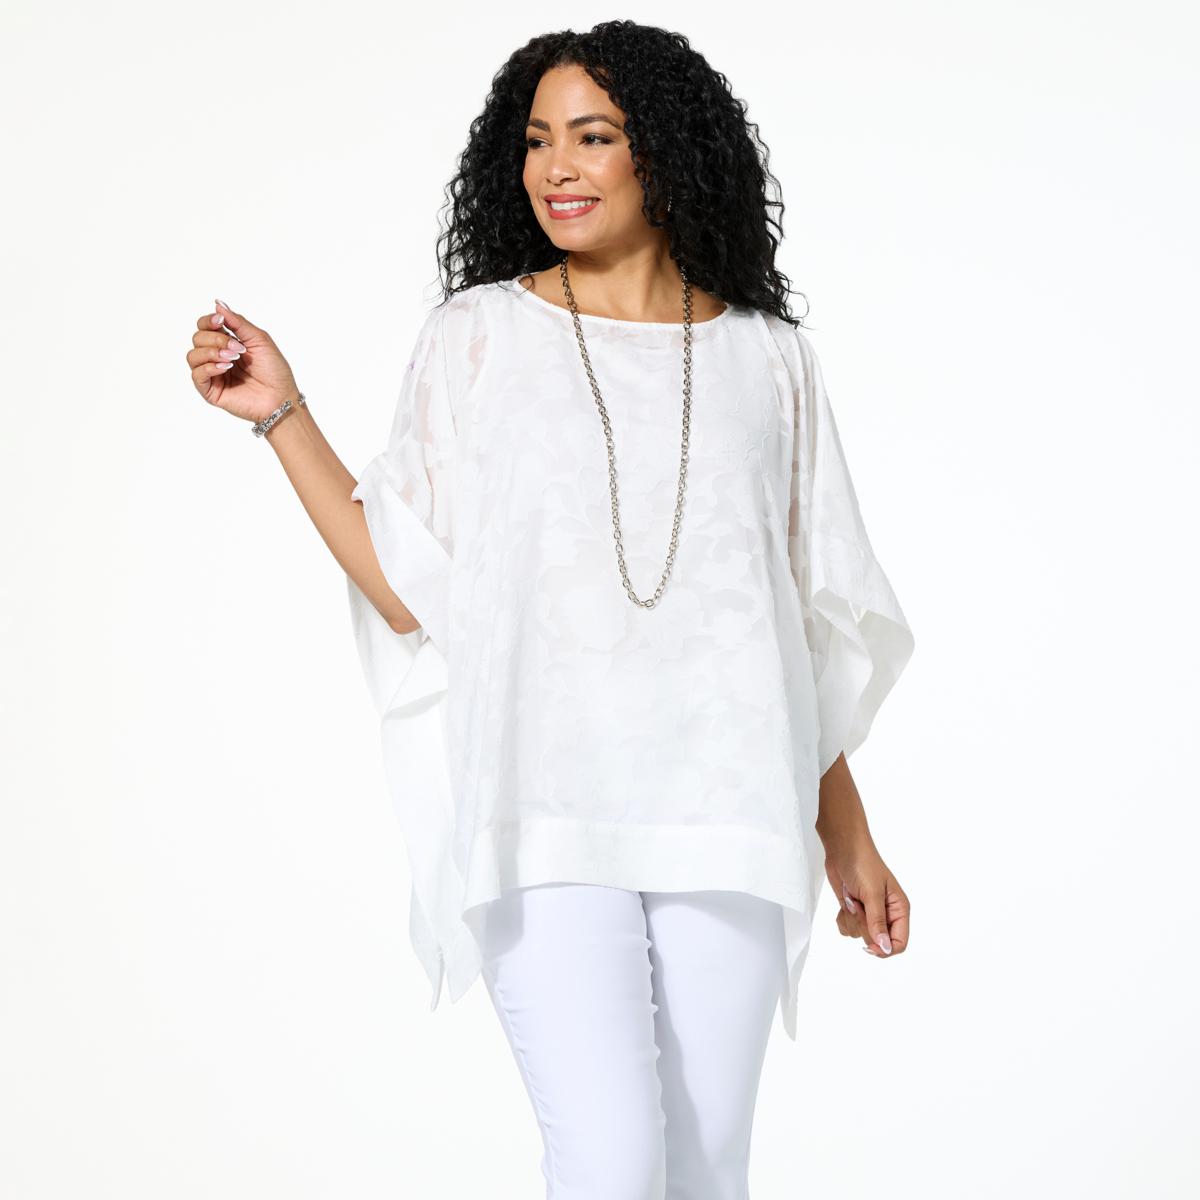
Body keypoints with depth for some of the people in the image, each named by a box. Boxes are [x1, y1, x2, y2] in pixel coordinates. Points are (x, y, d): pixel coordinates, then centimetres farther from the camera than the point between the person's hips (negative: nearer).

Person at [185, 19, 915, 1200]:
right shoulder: (476, 339, 5)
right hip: (548, 816, -2)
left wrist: (847, 837, 14)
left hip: (728, 827, 2)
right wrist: (282, 414, -4)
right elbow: (412, 593, 1)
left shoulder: (766, 362, 9)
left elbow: (812, 622, 13)